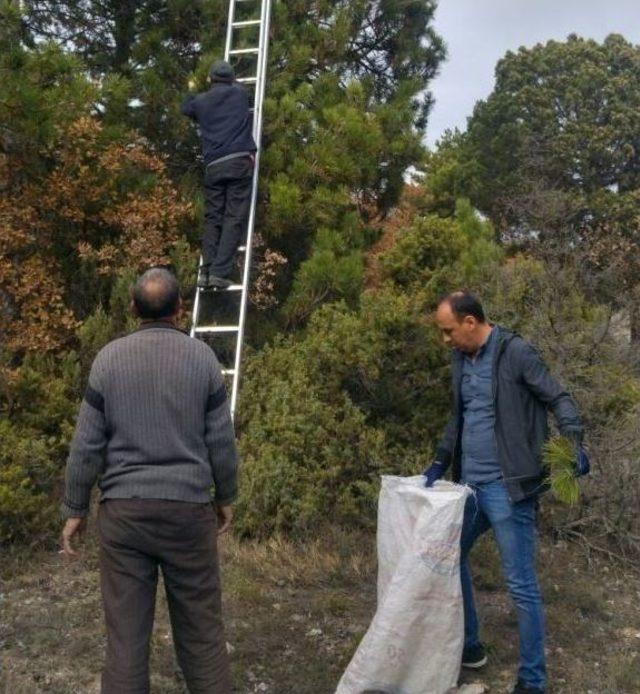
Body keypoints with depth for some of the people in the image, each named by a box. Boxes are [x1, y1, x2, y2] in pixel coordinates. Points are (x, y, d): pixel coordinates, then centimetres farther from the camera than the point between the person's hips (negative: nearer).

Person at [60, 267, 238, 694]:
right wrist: (226, 496, 14)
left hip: (123, 509, 1)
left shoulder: (109, 358, -1)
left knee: (126, 629, 7)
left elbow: (87, 444, 0)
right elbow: (221, 441, 0)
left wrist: (75, 509, 10)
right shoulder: (202, 357, -3)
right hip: (188, 507, 0)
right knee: (200, 626, 11)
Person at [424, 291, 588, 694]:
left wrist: (574, 442, -28)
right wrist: (441, 461, 13)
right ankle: (468, 646, 36)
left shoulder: (515, 353, -11)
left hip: (507, 487, -8)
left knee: (521, 585, 0)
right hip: (470, 484, 8)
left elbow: (558, 398, -12)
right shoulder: (462, 359, 11)